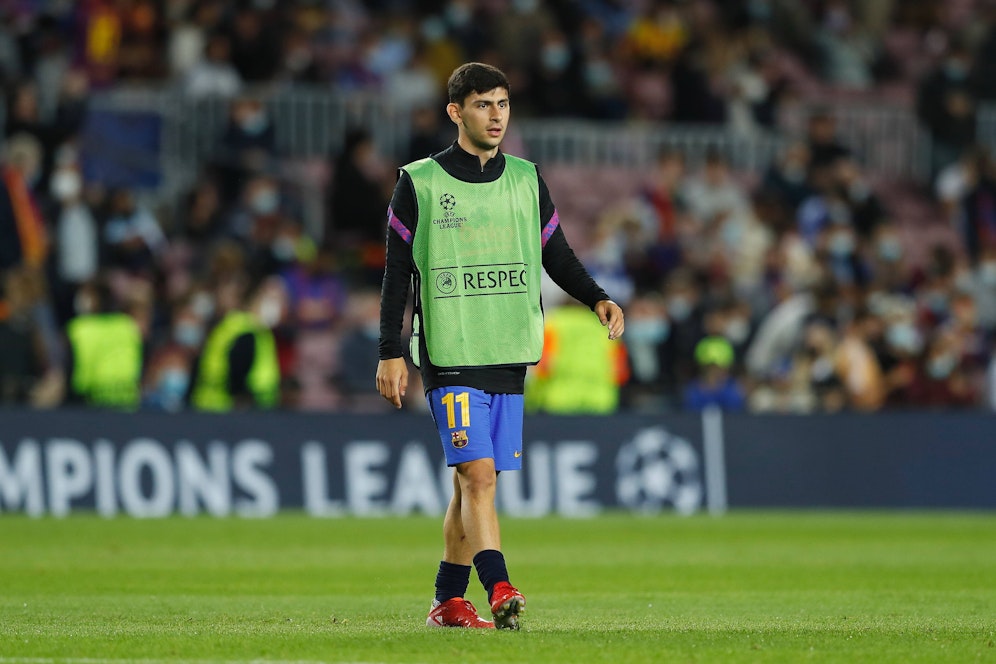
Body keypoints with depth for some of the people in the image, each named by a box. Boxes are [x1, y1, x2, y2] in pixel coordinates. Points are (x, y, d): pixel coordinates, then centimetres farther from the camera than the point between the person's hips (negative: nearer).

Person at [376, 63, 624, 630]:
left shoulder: (527, 180, 11)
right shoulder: (419, 184, -1)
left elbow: (557, 255, 16)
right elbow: (397, 273, 1)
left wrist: (598, 299, -2)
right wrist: (391, 353, -3)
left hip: (510, 355, 4)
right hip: (450, 354, -4)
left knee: (474, 480, 8)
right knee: (478, 474, -16)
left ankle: (449, 600, 17)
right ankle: (499, 590, -25)